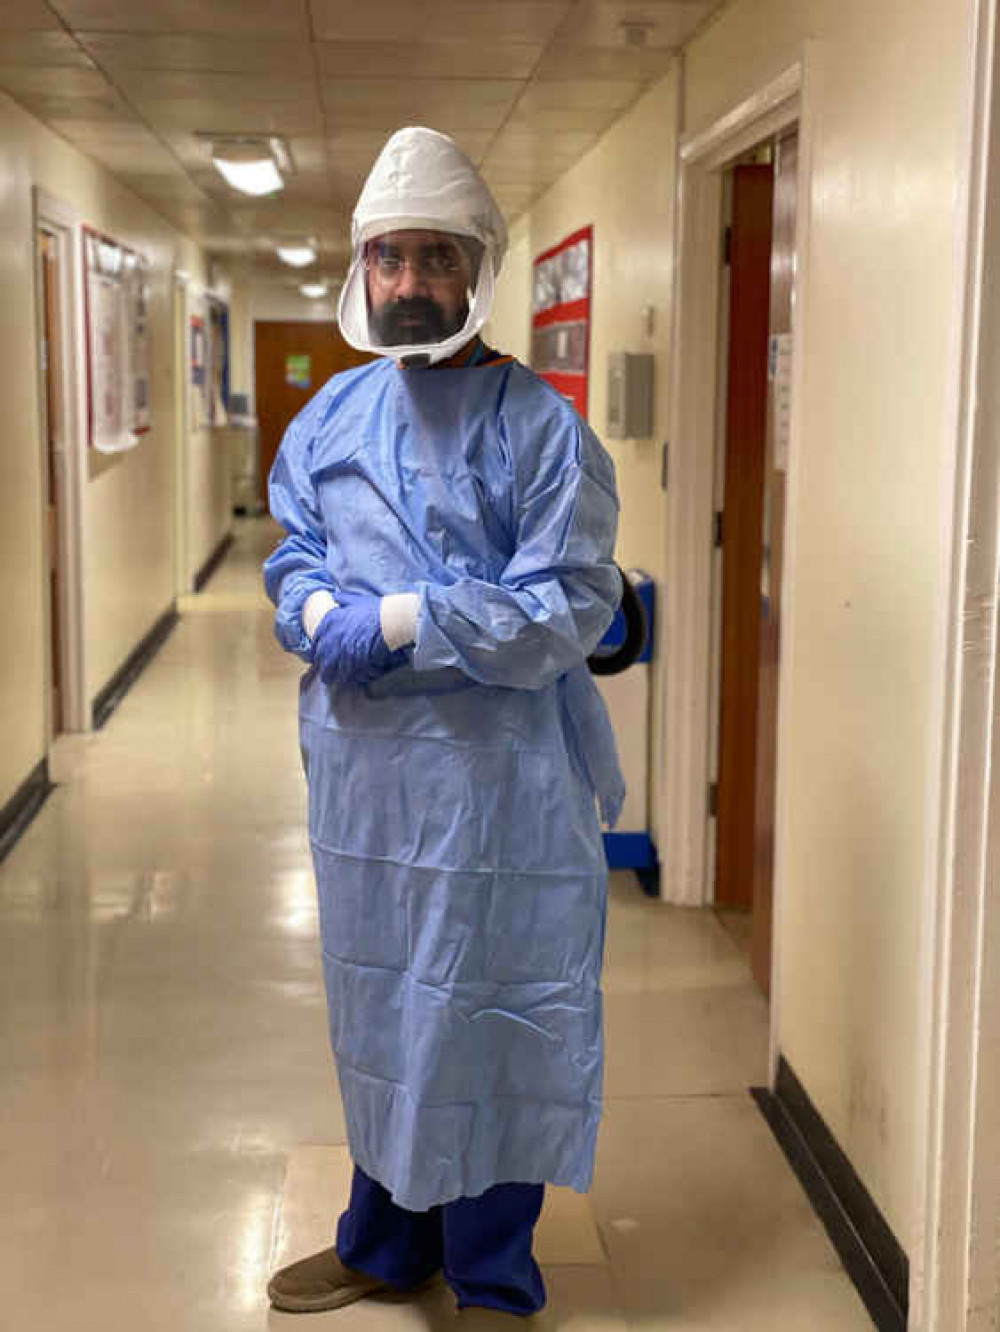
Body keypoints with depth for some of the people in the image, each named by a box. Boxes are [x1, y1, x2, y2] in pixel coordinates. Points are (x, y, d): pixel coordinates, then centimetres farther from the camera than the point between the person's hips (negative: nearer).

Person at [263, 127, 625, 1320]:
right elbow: (291, 559, 12)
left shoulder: (540, 427, -10)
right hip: (360, 766, 6)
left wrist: (396, 622, -21)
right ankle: (385, 1242, 39)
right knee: (376, 1005, 19)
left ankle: (493, 1280, 24)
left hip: (495, 771, -5)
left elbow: (572, 607, -16)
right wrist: (323, 615, -12)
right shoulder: (330, 416, 8)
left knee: (488, 1017, 5)